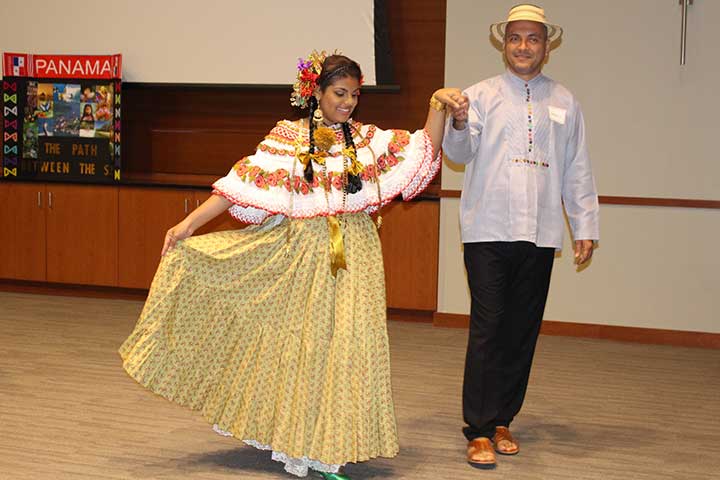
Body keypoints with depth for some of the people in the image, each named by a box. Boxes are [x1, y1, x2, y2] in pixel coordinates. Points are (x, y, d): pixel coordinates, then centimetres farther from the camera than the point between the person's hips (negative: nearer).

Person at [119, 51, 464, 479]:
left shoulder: (369, 139, 8)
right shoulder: (288, 138, 2)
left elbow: (424, 151, 2)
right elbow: (244, 183, -4)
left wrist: (437, 104, -13)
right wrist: (190, 225, -10)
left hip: (354, 256, 1)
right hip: (301, 253, -1)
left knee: (346, 343, -3)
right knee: (297, 342, 4)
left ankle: (332, 444, 8)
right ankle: (296, 443, 18)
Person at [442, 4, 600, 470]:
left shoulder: (565, 103, 14)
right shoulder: (481, 95, 6)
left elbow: (577, 170, 15)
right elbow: (460, 153, -4)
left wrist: (586, 227, 12)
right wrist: (458, 125, -25)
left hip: (540, 234, 3)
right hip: (488, 230, -3)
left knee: (523, 331, 6)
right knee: (488, 329, -6)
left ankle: (502, 421, 17)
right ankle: (479, 431, -2)